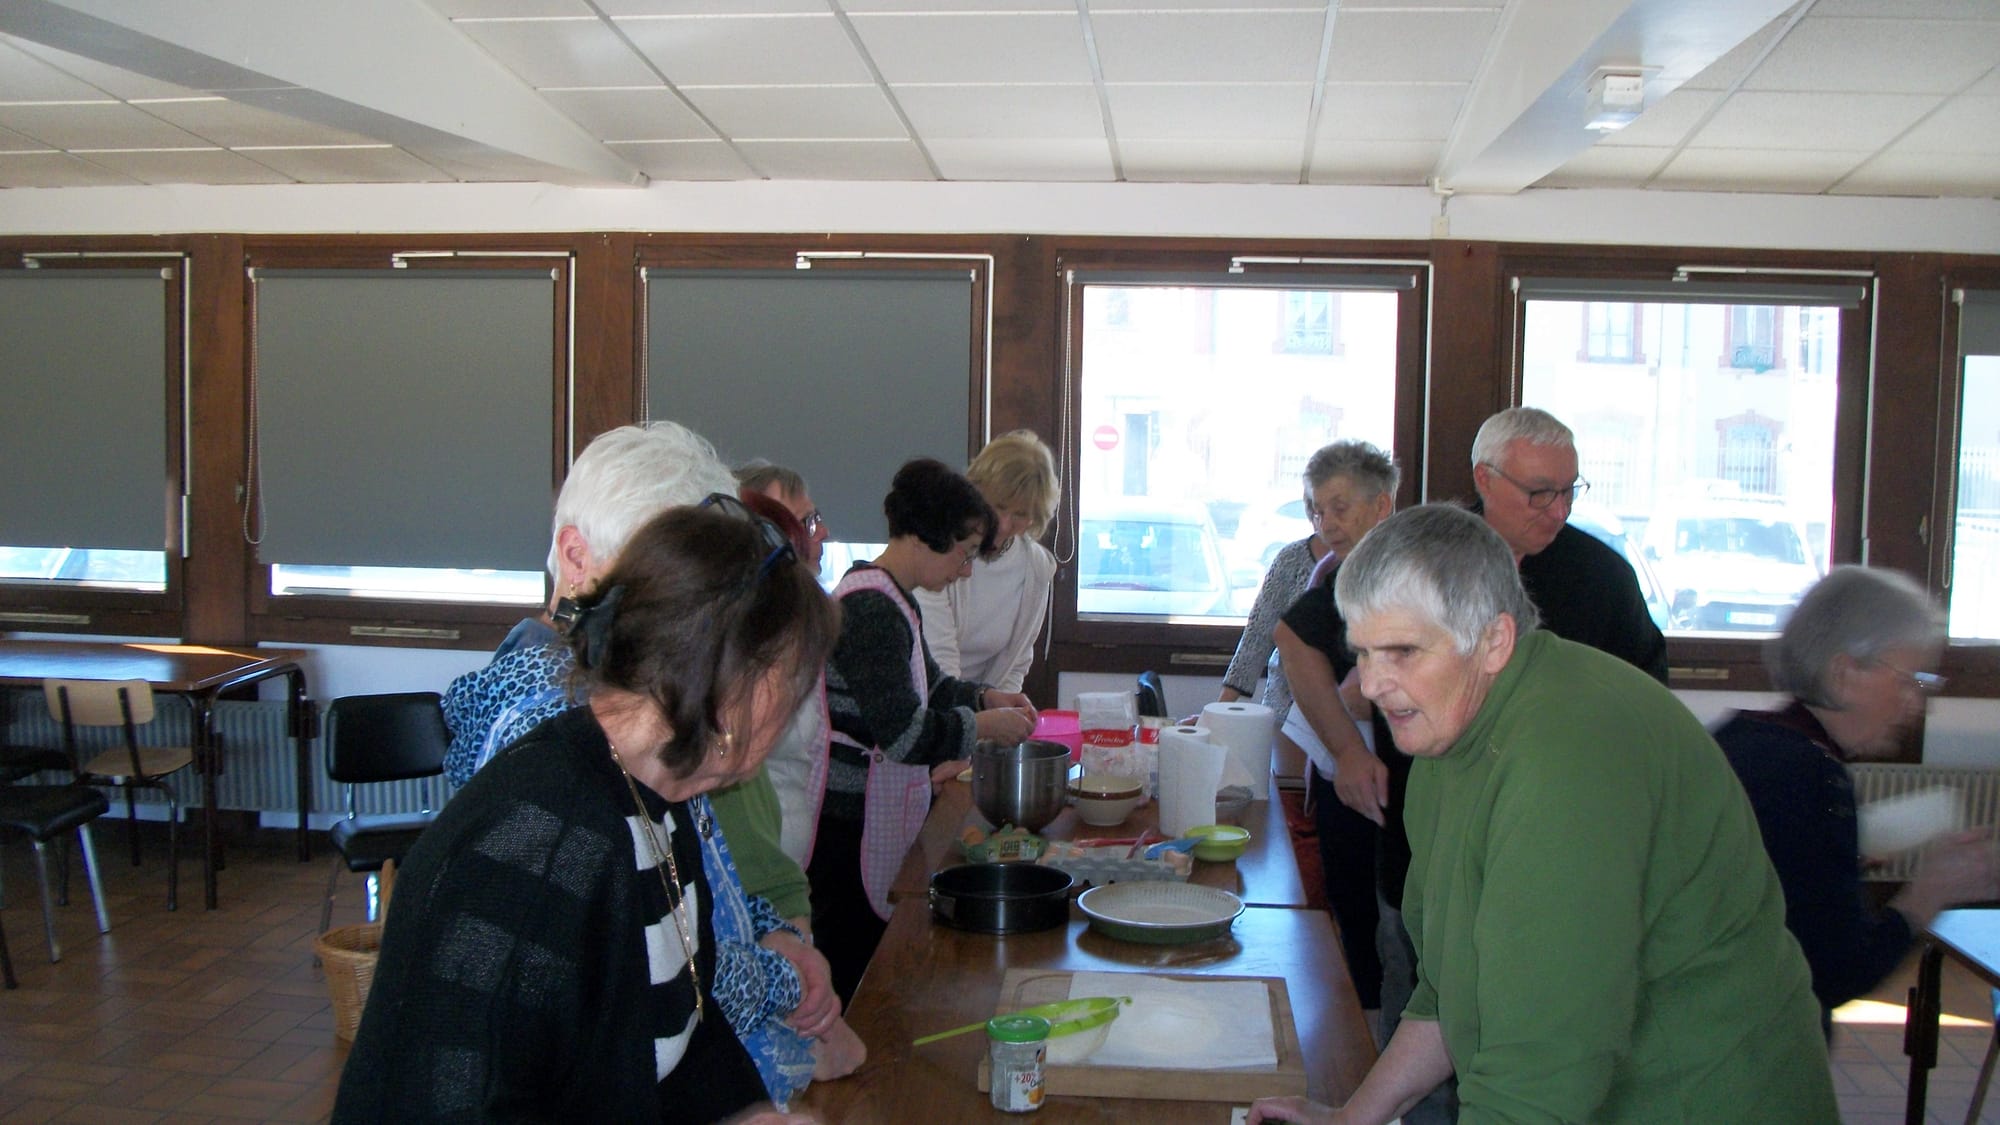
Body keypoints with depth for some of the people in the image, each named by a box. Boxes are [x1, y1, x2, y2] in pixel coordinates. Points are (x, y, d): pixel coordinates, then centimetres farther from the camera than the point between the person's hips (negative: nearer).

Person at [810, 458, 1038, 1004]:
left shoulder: (894, 600, 12)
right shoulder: (869, 609, -20)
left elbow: (923, 685, 27)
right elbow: (904, 731, -24)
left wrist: (985, 695, 10)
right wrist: (983, 726, -11)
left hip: (881, 810, 10)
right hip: (851, 821, -10)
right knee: (853, 964, -1)